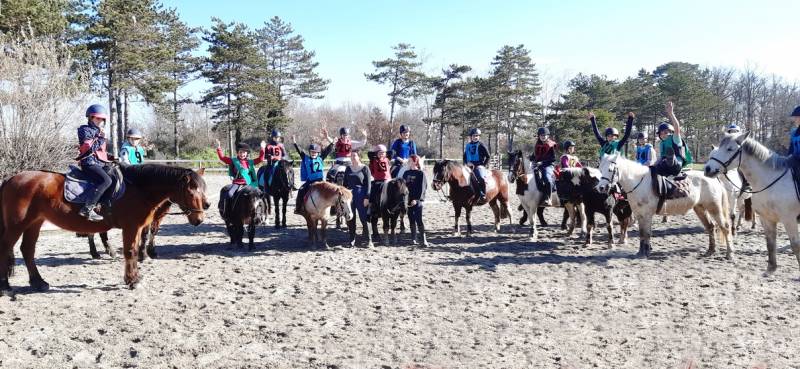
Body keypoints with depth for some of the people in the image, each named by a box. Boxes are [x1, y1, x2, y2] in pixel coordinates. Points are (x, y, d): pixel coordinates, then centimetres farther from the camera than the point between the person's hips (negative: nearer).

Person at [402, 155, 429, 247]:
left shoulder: (421, 173, -4)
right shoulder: (406, 173, 12)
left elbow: (422, 188, -10)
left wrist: (416, 199, -18)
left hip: (417, 200, -5)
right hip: (408, 199, 6)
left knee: (418, 219, -11)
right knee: (411, 219, 8)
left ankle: (423, 240, -10)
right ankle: (413, 239, 15)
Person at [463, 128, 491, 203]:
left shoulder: (481, 145, 0)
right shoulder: (468, 146, 14)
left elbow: (488, 156, 1)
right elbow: (465, 157, 21)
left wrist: (484, 165, -7)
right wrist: (467, 162, 2)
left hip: (479, 166, -6)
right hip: (470, 166, 6)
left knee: (481, 178, -31)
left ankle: (483, 196, -24)